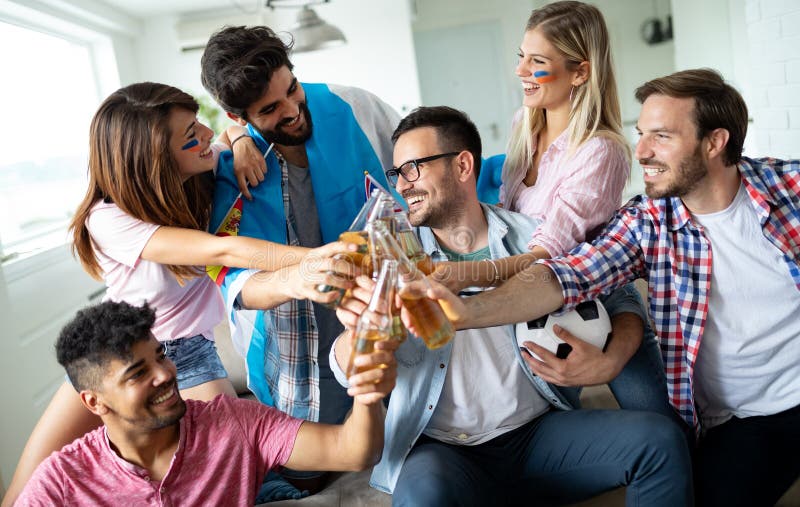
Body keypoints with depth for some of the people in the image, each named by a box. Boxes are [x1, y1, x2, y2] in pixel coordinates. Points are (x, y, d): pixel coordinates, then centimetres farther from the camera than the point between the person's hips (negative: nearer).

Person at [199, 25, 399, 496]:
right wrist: (293, 279, -47)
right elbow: (236, 280, -25)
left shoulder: (355, 108, -11)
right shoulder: (227, 170, -15)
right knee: (305, 477, 15)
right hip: (298, 350, -1)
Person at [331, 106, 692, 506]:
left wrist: (608, 362, -13)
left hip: (540, 433, 2)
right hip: (439, 452, -1)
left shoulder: (535, 238, 1)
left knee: (660, 439, -18)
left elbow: (622, 302, 9)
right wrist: (358, 328, -29)